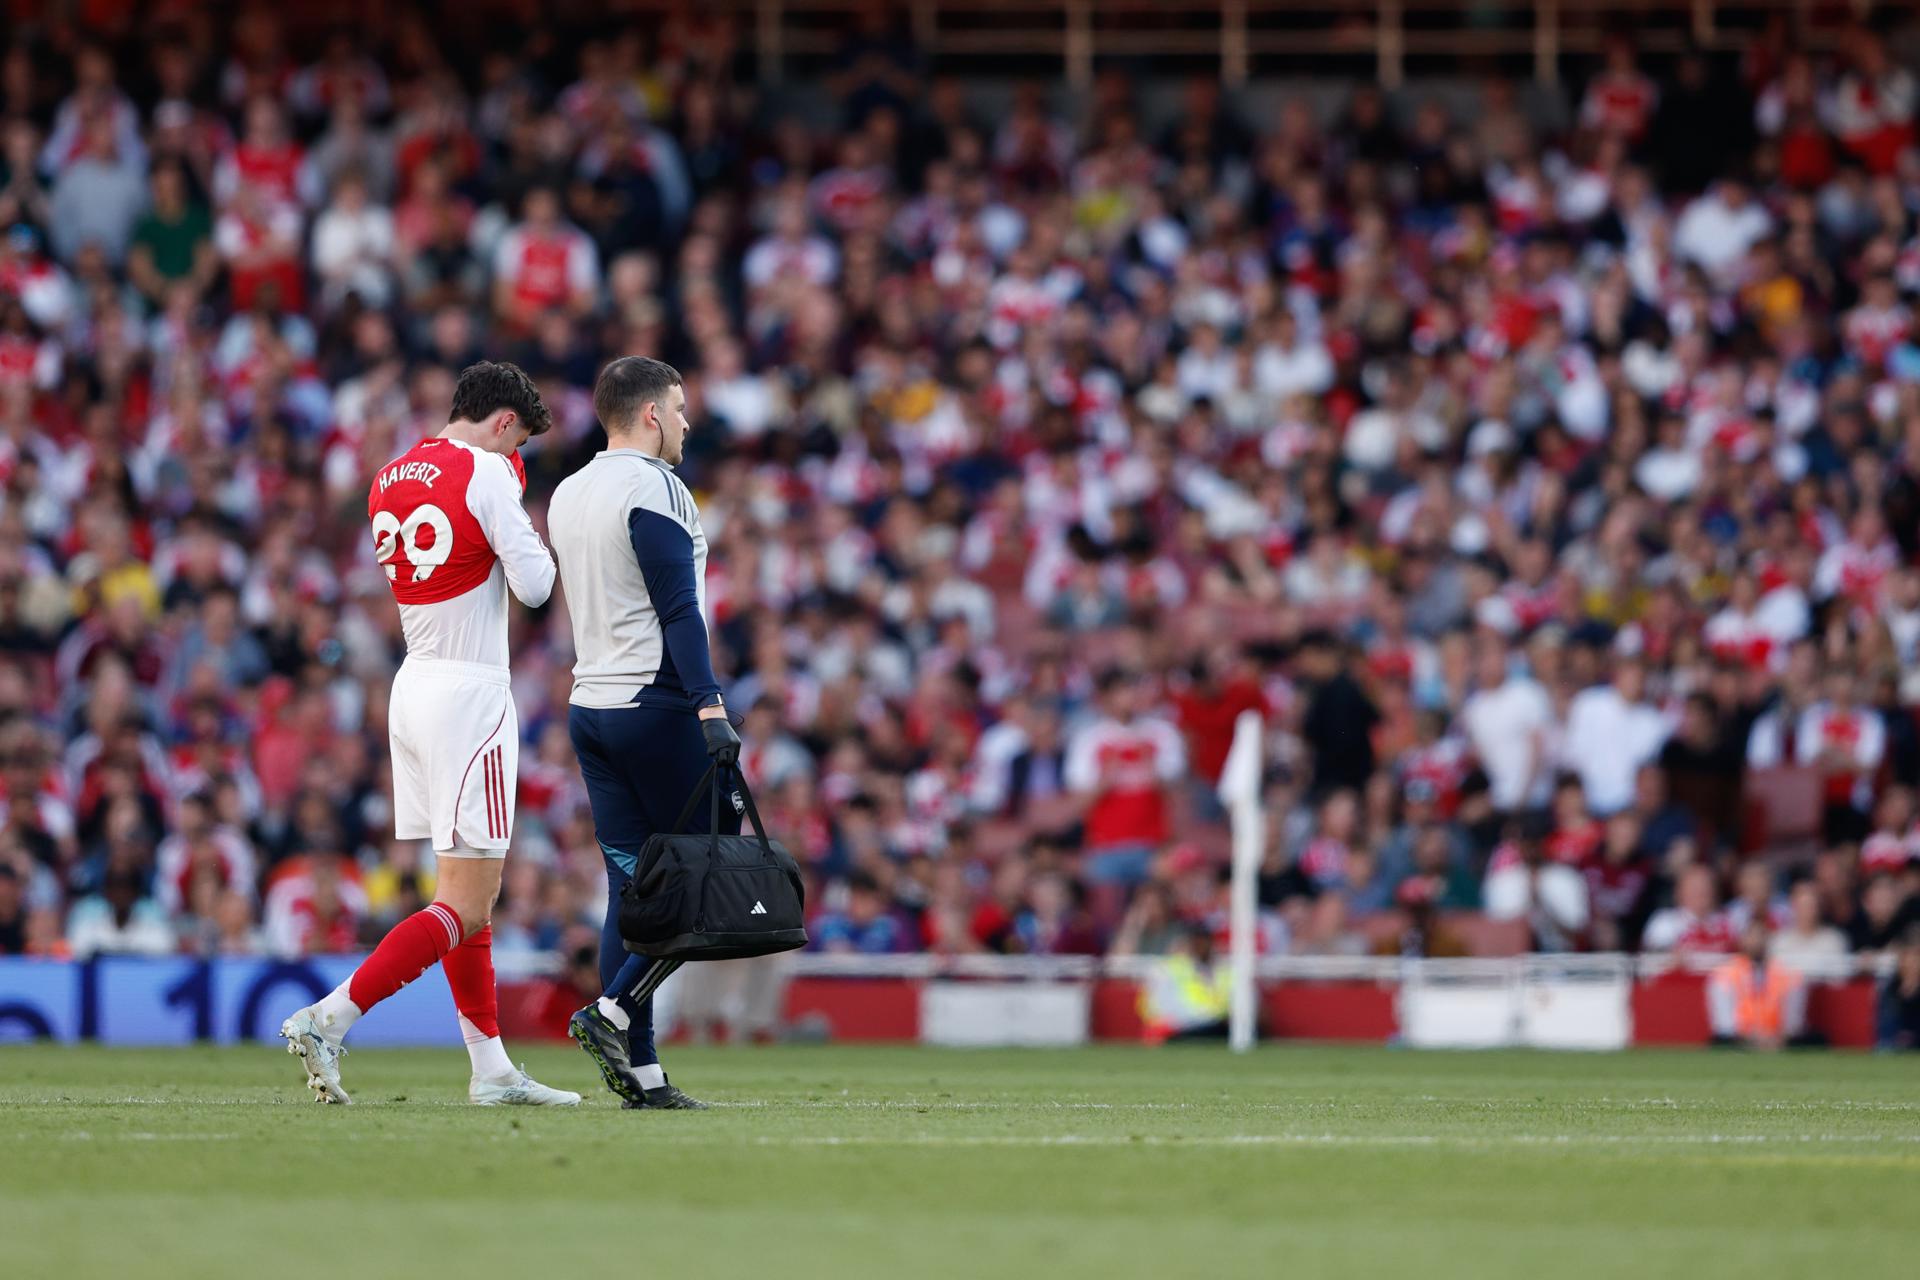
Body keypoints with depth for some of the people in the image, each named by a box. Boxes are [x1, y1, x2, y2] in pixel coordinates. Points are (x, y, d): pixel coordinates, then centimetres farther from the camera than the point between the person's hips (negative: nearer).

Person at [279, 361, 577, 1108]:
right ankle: (328, 1019, -16)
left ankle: (491, 1068, 16)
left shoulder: (390, 479, 11)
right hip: (470, 691, -9)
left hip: (413, 684, 9)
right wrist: (527, 534, 7)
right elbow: (533, 585, -13)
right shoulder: (485, 474, -11)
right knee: (466, 907, -7)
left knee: (467, 897, 14)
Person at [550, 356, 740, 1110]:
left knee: (630, 883, 6)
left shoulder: (567, 496, 15)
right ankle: (612, 1011, -11)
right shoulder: (654, 488, -11)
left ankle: (641, 1073, 1)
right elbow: (678, 609, -18)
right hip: (655, 703, -8)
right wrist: (710, 708, -21)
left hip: (590, 703, 8)